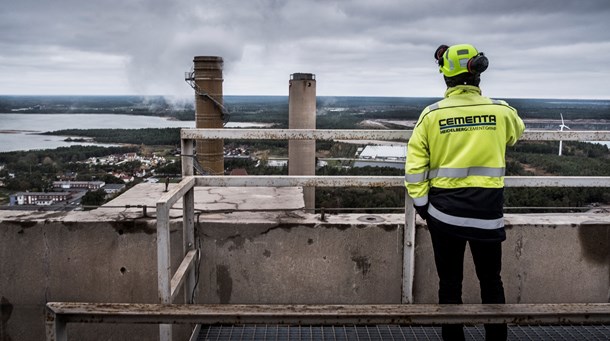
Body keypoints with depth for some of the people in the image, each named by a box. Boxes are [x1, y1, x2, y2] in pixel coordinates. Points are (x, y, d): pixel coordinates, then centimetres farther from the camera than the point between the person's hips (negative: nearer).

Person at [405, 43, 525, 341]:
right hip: (487, 213, 1)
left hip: (443, 212, 0)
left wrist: (421, 203, 5)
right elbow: (516, 132, 21)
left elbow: (415, 164, -5)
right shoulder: (500, 110, -4)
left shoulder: (432, 114, -6)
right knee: (491, 282, 17)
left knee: (450, 284, 12)